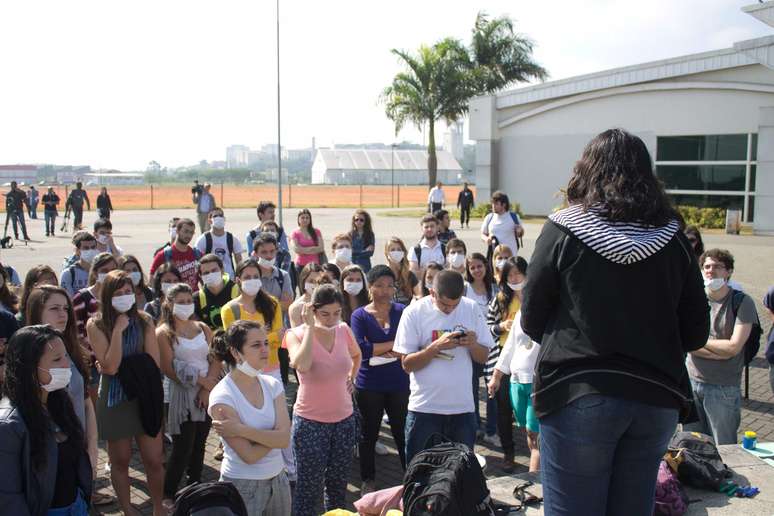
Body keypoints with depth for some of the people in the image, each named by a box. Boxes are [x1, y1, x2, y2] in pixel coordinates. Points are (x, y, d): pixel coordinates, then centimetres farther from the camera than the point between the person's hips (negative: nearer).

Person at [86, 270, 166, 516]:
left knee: (154, 460, 4)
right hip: (115, 399, -2)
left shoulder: (144, 321, -1)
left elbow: (154, 363, -1)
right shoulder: (96, 325, -8)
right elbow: (110, 367, -17)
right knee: (120, 460, 11)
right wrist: (118, 330, -20)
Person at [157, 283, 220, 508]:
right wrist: (202, 381, -12)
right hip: (181, 394, -4)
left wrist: (207, 388, -10)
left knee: (199, 445, 12)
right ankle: (168, 494, 14)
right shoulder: (163, 333, -5)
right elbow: (170, 369, -12)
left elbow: (216, 361, 4)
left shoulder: (203, 328, 9)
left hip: (207, 394, 5)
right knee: (183, 447, -3)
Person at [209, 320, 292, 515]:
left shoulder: (273, 385, -3)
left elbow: (285, 439, -14)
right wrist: (272, 436, -8)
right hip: (243, 485, -5)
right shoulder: (222, 396, -18)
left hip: (278, 478, 5)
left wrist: (241, 429, -23)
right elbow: (249, 455, -22)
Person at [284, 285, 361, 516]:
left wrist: (351, 378, 7)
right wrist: (310, 326, -25)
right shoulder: (297, 334, -12)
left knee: (338, 484, 18)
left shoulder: (344, 330, -1)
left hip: (344, 419, 4)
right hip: (310, 421, -4)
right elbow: (302, 365, -34)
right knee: (309, 488, 4)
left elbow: (356, 355, 21)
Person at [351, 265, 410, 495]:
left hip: (399, 383, 0)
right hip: (369, 385, 0)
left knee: (402, 432, 5)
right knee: (369, 433, 14)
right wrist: (394, 344, -12)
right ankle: (367, 481, 29)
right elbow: (360, 348, -15)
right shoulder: (360, 315, -2)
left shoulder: (402, 311, 1)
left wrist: (379, 351, -17)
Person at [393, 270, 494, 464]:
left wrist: (473, 345, -15)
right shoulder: (414, 312, -8)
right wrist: (437, 346, -22)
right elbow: (407, 364, -9)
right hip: (424, 409, -2)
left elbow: (484, 357, 6)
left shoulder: (471, 309, 1)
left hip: (463, 406, 3)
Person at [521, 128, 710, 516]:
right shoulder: (672, 237, 0)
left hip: (579, 395, -3)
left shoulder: (563, 230, -8)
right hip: (657, 398, 4)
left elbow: (531, 321, -3)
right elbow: (696, 333, 6)